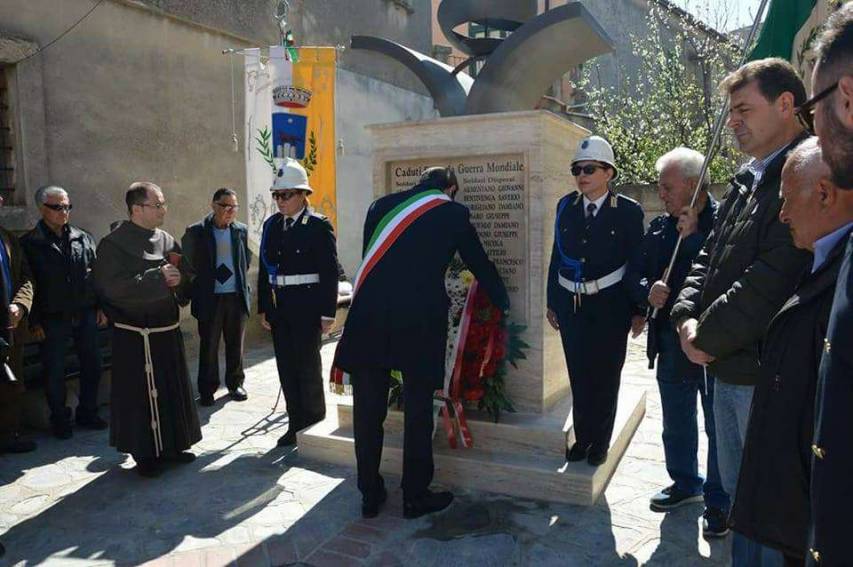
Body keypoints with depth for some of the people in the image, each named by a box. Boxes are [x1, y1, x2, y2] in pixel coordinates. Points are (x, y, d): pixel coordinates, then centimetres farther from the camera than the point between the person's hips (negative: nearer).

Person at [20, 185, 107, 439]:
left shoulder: (83, 238, 7)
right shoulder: (29, 243, -4)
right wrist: (34, 321, -9)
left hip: (86, 315, 3)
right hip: (53, 320, -3)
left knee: (92, 365, 9)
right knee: (54, 372, 6)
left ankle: (87, 413, 27)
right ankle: (60, 420, 23)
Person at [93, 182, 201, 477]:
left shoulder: (166, 240, 9)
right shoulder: (114, 243, -10)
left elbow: (183, 276, 15)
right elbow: (112, 287, -20)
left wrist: (178, 274, -9)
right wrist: (157, 278, -22)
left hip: (168, 330, 6)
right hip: (135, 337, -6)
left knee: (172, 391, 14)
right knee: (141, 395, 2)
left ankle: (171, 446, 29)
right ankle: (145, 454, 17)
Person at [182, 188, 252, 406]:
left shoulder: (242, 230, 5)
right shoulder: (196, 232, -4)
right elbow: (189, 263, 2)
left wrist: (240, 281, 7)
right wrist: (202, 284, 0)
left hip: (237, 297, 3)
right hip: (210, 298, -2)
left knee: (235, 345, 11)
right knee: (208, 346, 5)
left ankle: (235, 384, 26)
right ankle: (207, 390, 17)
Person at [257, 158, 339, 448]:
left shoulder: (319, 225, -7)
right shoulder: (272, 225, 8)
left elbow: (330, 272, -9)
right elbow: (264, 268, 11)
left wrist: (328, 313, -11)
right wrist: (263, 308, 8)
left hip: (307, 306, -5)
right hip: (278, 306, 5)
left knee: (308, 365, 5)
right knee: (286, 366, 11)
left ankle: (314, 424, 22)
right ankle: (295, 423, 24)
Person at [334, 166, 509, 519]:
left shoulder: (381, 206, 15)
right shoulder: (454, 214, 8)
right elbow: (480, 264, 17)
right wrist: (502, 303, 33)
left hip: (369, 315, 3)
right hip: (420, 318, -3)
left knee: (368, 410, 10)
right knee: (418, 409, 8)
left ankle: (370, 495, 22)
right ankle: (415, 496, 19)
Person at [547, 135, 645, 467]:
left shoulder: (628, 211, -5)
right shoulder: (566, 206, 4)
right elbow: (557, 256, 6)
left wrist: (638, 310, -5)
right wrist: (552, 302, 7)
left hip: (610, 306, -2)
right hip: (571, 304, 3)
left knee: (606, 376, 8)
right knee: (578, 375, 9)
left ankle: (600, 441, 25)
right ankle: (582, 437, 24)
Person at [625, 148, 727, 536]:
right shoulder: (659, 227, 6)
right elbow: (634, 273, 7)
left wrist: (693, 237, -25)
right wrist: (647, 290, -13)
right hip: (671, 343, 7)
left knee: (719, 427, 7)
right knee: (676, 423, 21)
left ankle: (719, 501, 25)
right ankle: (686, 483, 41)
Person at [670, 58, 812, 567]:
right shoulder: (745, 183, 14)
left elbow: (771, 281, -24)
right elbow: (710, 257, 16)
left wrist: (707, 338, -13)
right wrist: (688, 317, -1)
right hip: (727, 369, 9)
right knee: (738, 491, 21)